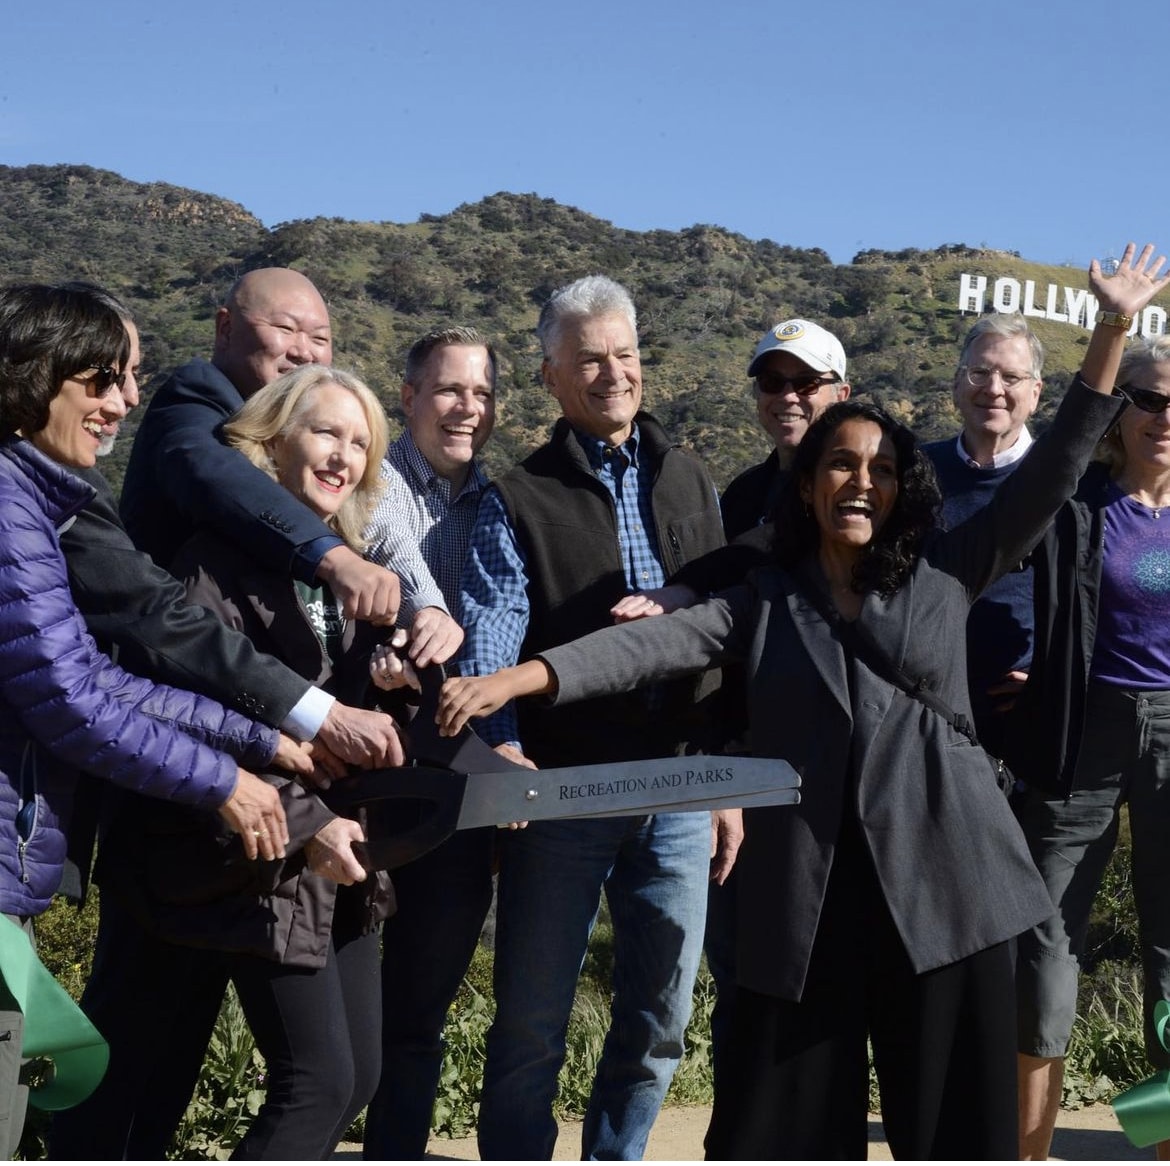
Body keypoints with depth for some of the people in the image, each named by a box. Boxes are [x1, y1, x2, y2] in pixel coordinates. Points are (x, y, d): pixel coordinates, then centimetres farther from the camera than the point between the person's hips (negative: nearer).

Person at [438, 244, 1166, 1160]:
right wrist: (516, 680, -16)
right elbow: (653, 643, -2)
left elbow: (1054, 471, 7)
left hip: (942, 878, 0)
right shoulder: (764, 602, 10)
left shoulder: (944, 575, 10)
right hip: (809, 888, 0)